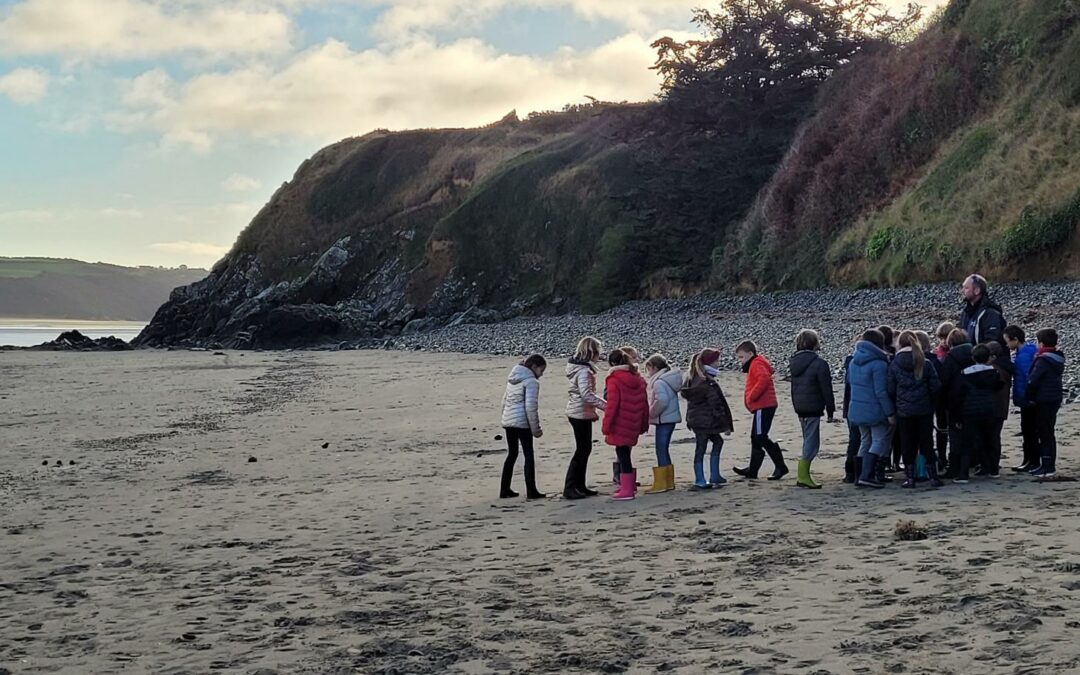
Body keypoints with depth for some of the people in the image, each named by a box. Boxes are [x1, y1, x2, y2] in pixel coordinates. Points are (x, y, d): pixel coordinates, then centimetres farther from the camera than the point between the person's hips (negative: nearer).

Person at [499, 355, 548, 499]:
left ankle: (505, 490, 16)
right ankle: (531, 492, 3)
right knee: (529, 455, 1)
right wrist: (536, 429, -12)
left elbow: (504, 400, 17)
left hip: (508, 421, 8)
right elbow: (530, 407, -17)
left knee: (511, 454, 14)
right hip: (522, 422, -8)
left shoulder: (512, 379, 14)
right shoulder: (531, 381, -12)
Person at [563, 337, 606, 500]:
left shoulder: (581, 367, 11)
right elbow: (586, 394, -27)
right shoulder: (584, 370, -19)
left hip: (580, 412, 10)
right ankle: (569, 488, -2)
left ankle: (579, 486, 19)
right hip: (581, 414, -10)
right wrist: (603, 405, -22)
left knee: (585, 449, 14)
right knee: (582, 450, -4)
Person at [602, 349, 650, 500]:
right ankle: (629, 485, 27)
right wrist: (644, 424, 20)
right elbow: (644, 403, 13)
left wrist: (606, 427, -12)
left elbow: (612, 405, -16)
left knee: (622, 454, -2)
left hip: (620, 426, -7)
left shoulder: (614, 380, -12)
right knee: (625, 453, 18)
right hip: (634, 425, 7)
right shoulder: (638, 379, 10)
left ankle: (627, 490, 0)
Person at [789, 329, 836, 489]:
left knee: (808, 441, 16)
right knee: (812, 442, -4)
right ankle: (803, 475, -8)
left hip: (799, 408, 8)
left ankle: (803, 475, 17)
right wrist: (830, 410, -5)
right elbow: (826, 389, -12)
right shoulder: (819, 363, -12)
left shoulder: (795, 362, 11)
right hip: (813, 408, -8)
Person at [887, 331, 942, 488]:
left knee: (907, 445, 7)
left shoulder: (894, 365, -5)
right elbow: (936, 386, -4)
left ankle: (909, 477, 6)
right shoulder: (926, 363, -5)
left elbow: (890, 390, -2)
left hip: (904, 411, 0)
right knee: (927, 443, 9)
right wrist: (930, 401, 13)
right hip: (924, 410, 0)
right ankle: (933, 476, 9)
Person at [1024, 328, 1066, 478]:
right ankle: (1047, 465, 22)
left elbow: (1033, 381, -18)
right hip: (1055, 399, 9)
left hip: (1044, 401, -9)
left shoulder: (1043, 360, -18)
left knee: (1045, 433, -4)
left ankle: (1049, 467, -2)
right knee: (1047, 433, 15)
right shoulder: (1057, 358, 10)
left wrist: (1028, 396, -4)